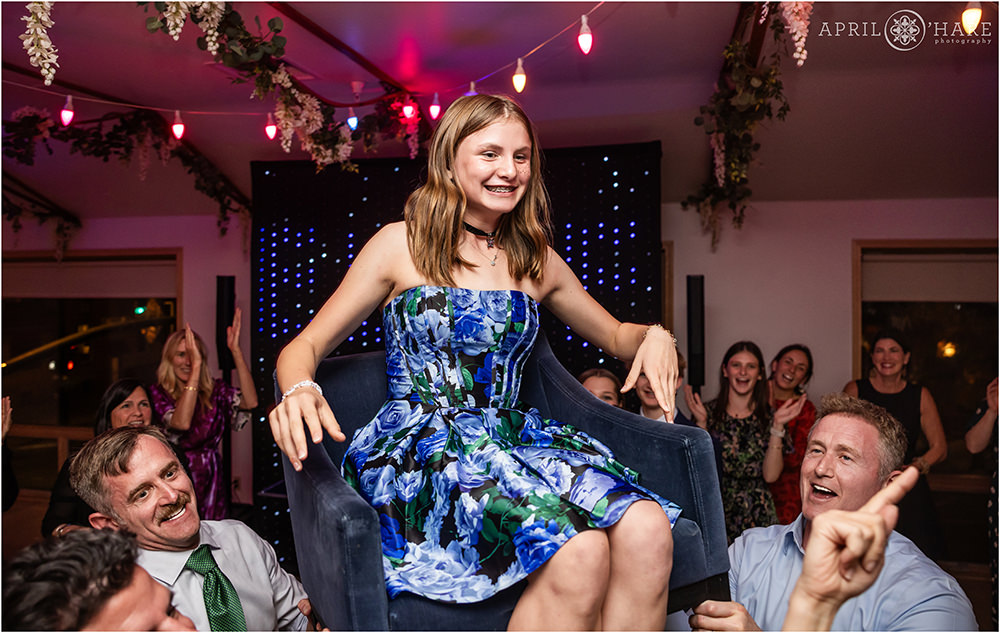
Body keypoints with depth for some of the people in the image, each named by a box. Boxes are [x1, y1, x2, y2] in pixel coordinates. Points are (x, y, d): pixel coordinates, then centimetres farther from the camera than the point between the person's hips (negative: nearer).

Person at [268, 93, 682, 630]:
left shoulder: (537, 261, 14)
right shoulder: (401, 244, 3)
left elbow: (614, 335, 26)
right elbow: (305, 345, 4)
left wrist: (655, 335, 2)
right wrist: (299, 390, -20)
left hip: (512, 439, 4)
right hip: (417, 449, -4)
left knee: (647, 531, -26)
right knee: (579, 551, -31)